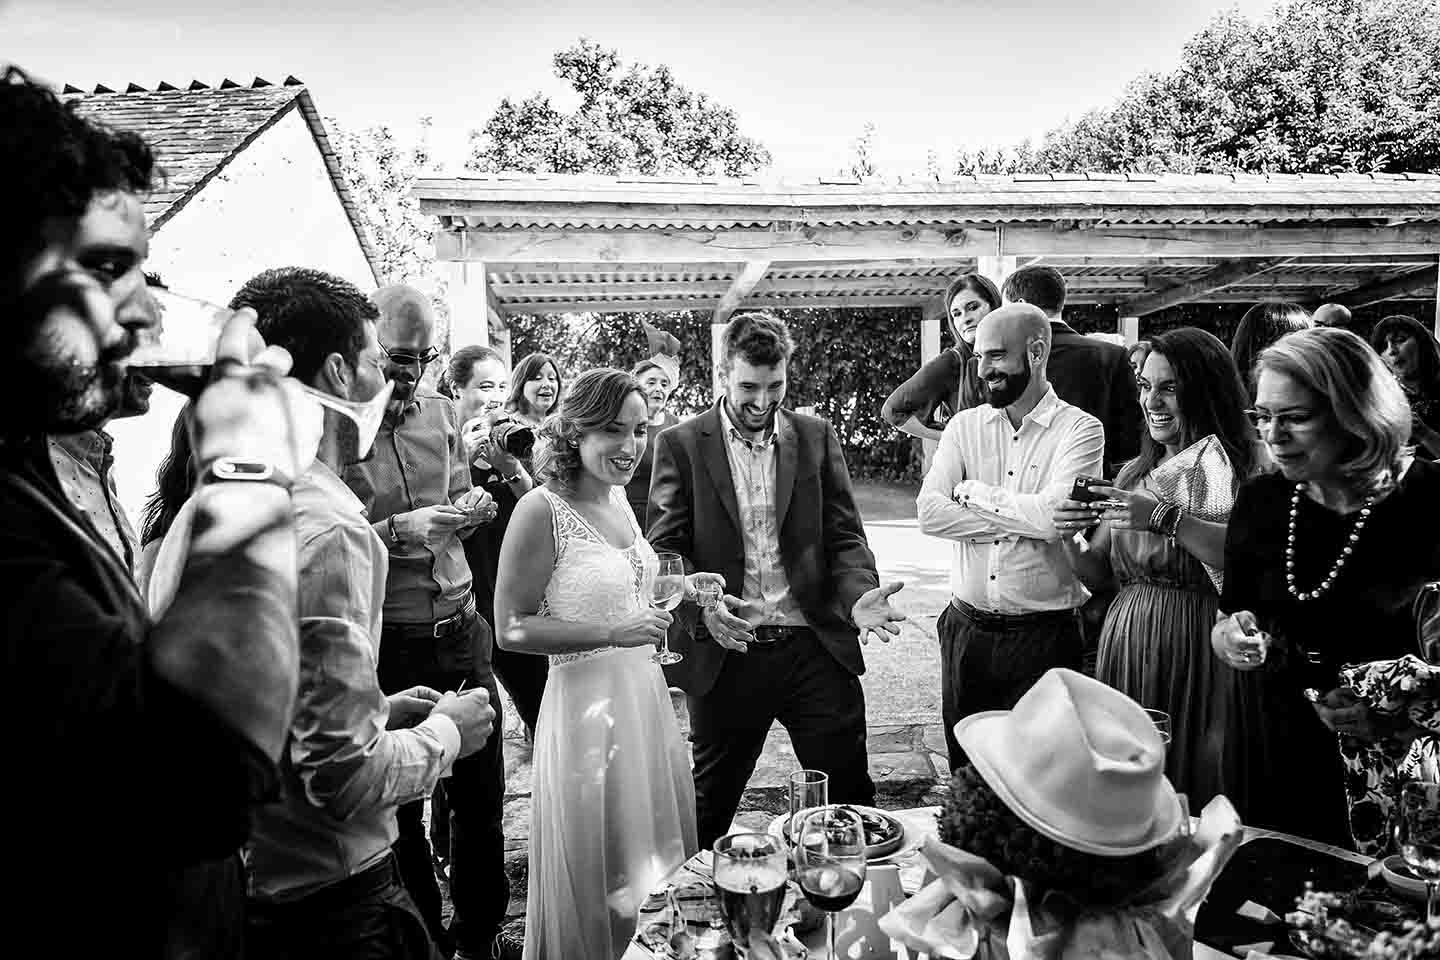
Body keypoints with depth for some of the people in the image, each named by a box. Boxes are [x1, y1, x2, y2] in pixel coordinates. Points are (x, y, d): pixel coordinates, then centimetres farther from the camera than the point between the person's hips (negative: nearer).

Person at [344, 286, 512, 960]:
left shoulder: (441, 411, 8)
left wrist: (470, 506, -2)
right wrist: (398, 532, -22)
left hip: (461, 628, 6)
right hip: (387, 643, -5)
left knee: (482, 795, 15)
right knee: (400, 810, 11)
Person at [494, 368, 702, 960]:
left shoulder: (618, 498, 5)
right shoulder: (541, 510, -17)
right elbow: (511, 629, -16)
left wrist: (678, 594, 4)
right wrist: (612, 634, -23)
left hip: (646, 695, 8)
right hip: (585, 705, -7)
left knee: (657, 865, 21)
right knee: (597, 883, 10)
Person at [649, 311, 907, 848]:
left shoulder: (816, 437, 7)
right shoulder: (681, 445, 0)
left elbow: (844, 537, 5)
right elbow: (664, 547, -4)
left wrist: (857, 596, -15)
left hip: (816, 647, 1)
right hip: (725, 650, -1)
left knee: (850, 800, 9)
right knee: (707, 808, 15)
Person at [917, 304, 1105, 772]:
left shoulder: (1080, 429, -5)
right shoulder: (965, 425, 6)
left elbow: (1054, 515, -21)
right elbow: (929, 512, -8)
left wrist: (974, 493, -8)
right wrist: (1021, 521, -14)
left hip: (1044, 634, -4)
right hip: (966, 629, 4)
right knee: (965, 774, 17)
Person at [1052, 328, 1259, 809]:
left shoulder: (1238, 471, -6)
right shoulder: (1133, 473, 13)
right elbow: (1098, 574, 13)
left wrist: (1165, 518, -27)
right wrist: (1071, 539, -5)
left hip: (1201, 656, -5)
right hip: (1126, 645, 5)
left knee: (1196, 796, 3)